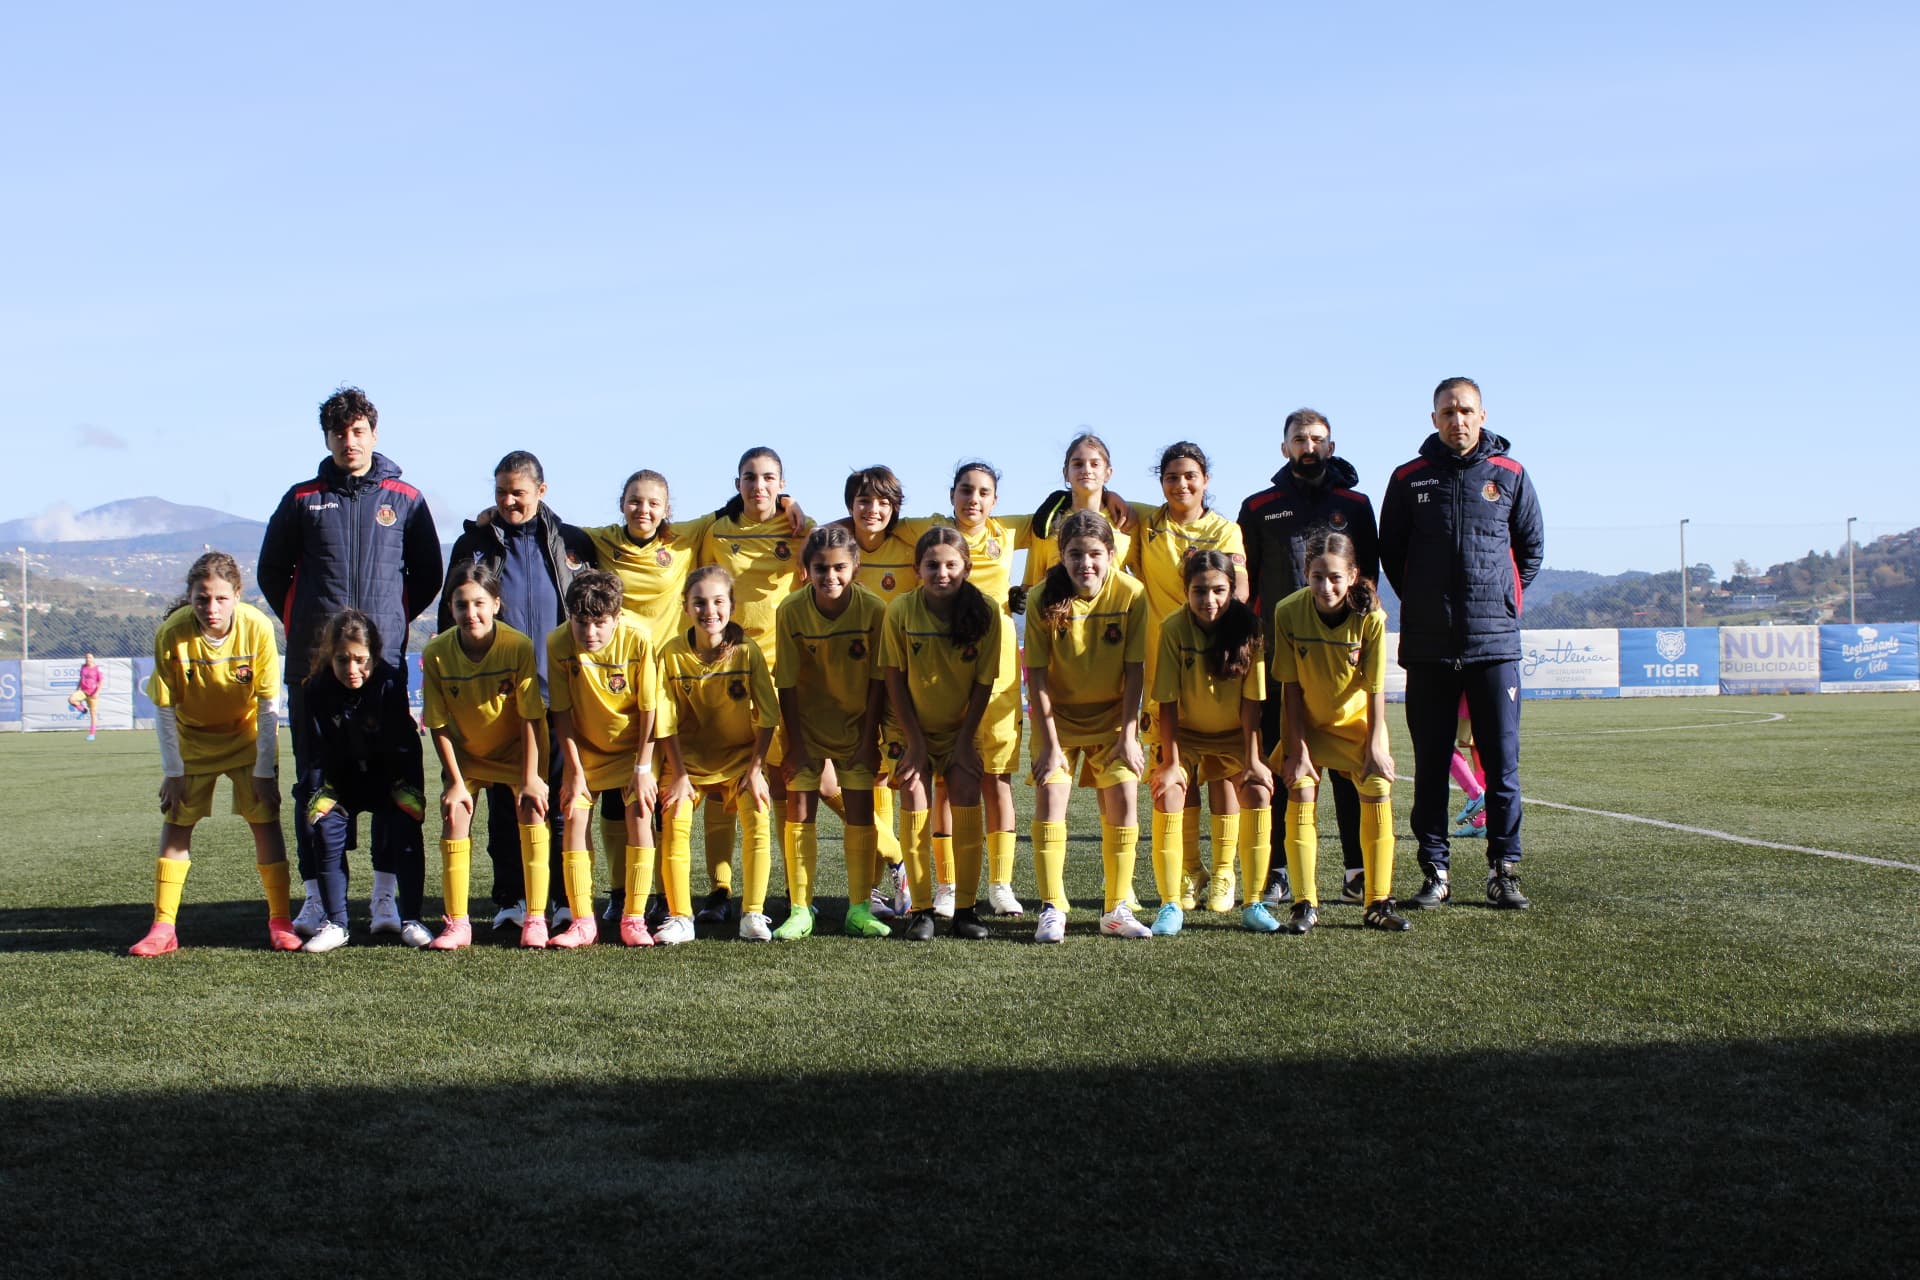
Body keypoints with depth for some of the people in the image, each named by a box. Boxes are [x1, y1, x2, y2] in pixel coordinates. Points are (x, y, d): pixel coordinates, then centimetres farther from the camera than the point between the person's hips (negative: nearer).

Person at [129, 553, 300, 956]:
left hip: (248, 737, -1)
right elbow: (164, 710, -15)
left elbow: (268, 707, -17)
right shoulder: (171, 633, -26)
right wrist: (174, 771, -12)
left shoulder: (257, 628, -26)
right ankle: (163, 928, 6)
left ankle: (279, 922, 4)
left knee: (265, 821, -6)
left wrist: (264, 771, -14)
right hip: (192, 739, 1)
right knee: (176, 823, 0)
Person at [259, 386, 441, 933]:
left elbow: (428, 574, 14)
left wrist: (394, 620, 9)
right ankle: (317, 894, 7)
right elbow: (271, 571, 17)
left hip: (385, 661, 0)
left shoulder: (404, 499, 8)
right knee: (313, 779, 2)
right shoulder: (303, 499, 9)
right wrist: (301, 623, 11)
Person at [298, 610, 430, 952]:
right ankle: (335, 923, -10)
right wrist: (314, 795, -18)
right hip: (342, 779, 2)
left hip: (389, 777, -2)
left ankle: (410, 918, -11)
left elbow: (404, 748, -16)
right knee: (324, 825, -19)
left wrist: (408, 789, -21)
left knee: (404, 823, -23)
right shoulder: (318, 689, -14)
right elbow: (318, 754, -9)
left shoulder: (390, 683, -20)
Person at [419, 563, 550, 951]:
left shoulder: (519, 647, -28)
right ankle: (456, 923, -2)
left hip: (516, 748, -2)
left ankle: (535, 919, -6)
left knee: (533, 811, -13)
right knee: (454, 816, -9)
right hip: (465, 752, 2)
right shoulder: (436, 653, -22)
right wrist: (454, 781, -14)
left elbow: (531, 718, -22)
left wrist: (531, 777, -21)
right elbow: (439, 726, -14)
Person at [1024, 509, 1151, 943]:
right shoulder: (1045, 599, -17)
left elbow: (1134, 670, -10)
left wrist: (1128, 734, -12)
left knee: (1124, 797, -8)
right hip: (1058, 715, -1)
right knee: (1052, 792, -14)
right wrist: (1050, 743, -17)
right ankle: (1052, 909, -9)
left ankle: (1117, 910, 3)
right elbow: (1036, 676, -15)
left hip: (1112, 714, 1)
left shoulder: (1131, 594, -16)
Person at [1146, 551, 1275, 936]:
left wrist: (1252, 760, -16)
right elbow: (1167, 702, -17)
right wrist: (1171, 762, -20)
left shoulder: (1246, 627, -18)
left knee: (1258, 792, -18)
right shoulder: (1173, 629, -20)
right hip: (1184, 734, -1)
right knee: (1168, 793, -21)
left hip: (1234, 734, 1)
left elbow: (1251, 699, -15)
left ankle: (1253, 904, -6)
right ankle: (1171, 905, -13)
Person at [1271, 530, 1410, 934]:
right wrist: (1297, 747, -16)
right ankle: (1305, 904, -5)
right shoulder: (1288, 612, -21)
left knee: (1378, 793, -8)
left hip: (1358, 721, 0)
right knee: (1300, 794, -12)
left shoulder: (1370, 617, -23)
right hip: (1308, 723, 0)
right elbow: (1291, 687, -15)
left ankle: (1379, 903, 1)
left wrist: (1376, 743, -14)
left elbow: (1375, 688, -15)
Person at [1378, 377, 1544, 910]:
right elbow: (1390, 551, 13)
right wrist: (1423, 604, 10)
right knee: (1431, 761, 3)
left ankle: (1504, 870, 7)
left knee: (1502, 760, 0)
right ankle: (1435, 871, 9)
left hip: (1495, 641, 0)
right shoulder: (1409, 480, 5)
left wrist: (1503, 600, 9)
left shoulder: (1510, 476, 6)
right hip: (1428, 645, 0)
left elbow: (1532, 546, 14)